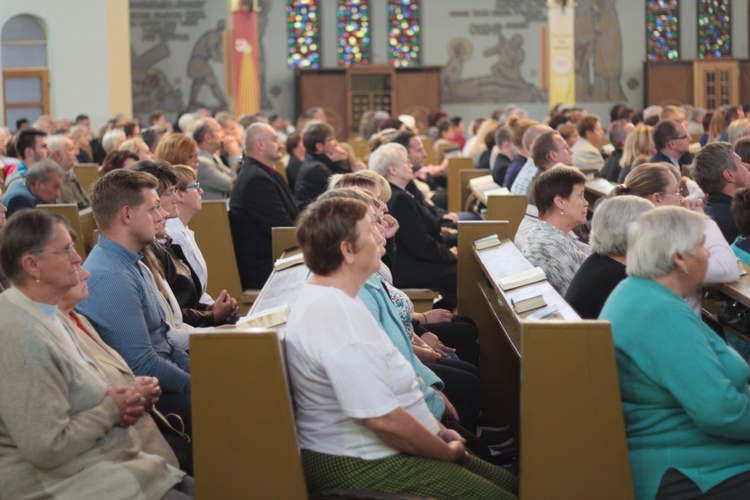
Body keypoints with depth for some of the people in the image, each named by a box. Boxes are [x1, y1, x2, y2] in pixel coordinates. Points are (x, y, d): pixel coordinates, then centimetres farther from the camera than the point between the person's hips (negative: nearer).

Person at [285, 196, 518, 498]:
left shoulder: (327, 299, 10)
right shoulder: (338, 315, -24)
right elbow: (383, 418, -25)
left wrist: (439, 431, 12)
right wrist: (449, 452, -10)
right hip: (360, 468, -11)